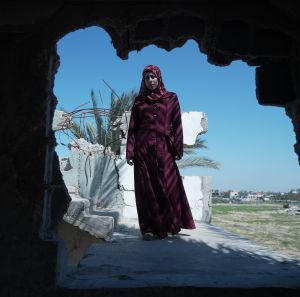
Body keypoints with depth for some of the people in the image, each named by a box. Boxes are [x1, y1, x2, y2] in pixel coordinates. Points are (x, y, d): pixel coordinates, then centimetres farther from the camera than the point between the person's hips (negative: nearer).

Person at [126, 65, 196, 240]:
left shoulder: (171, 99, 10)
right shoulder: (139, 101, 12)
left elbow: (177, 125, 5)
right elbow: (132, 127, 9)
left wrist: (178, 148, -4)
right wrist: (130, 152, 0)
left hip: (163, 148, -1)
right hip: (143, 149, 1)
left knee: (167, 186, -6)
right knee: (146, 188, 0)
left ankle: (166, 225, 4)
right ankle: (148, 228, 4)